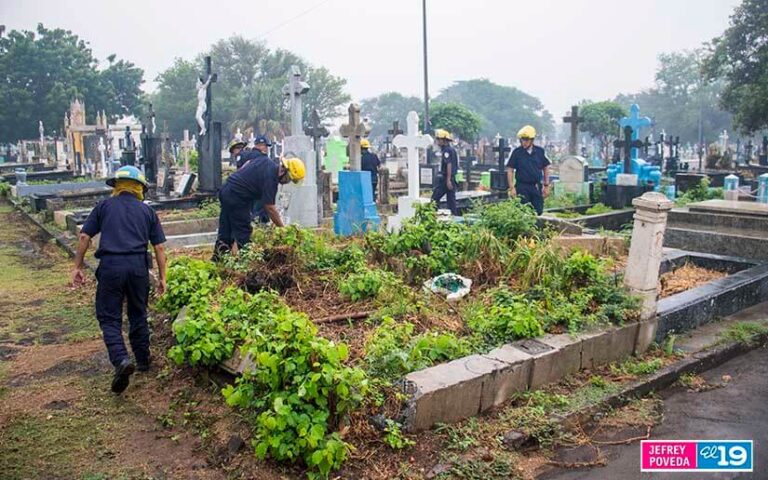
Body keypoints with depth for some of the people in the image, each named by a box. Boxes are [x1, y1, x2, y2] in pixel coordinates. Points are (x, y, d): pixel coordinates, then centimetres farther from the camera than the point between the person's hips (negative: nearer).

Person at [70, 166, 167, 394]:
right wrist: (162, 277, 13)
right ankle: (143, 361, 27)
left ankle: (121, 360, -16)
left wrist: (77, 267, 12)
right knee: (138, 315, 17)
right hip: (139, 266, 2)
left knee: (109, 317, 4)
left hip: (110, 266, -2)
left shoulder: (104, 206, 11)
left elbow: (84, 237, 5)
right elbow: (160, 247, 8)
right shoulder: (147, 211, 13)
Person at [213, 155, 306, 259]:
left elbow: (246, 164, 18)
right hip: (236, 198, -10)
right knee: (244, 234, -1)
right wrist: (282, 228, -14)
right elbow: (270, 208, -20)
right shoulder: (270, 179, -22)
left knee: (225, 232, 15)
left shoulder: (266, 160, 3)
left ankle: (217, 258, 21)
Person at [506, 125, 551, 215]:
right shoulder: (516, 152, -2)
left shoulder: (540, 151, 4)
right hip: (522, 187, -2)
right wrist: (512, 188, -9)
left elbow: (546, 168, 11)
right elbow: (510, 171, -1)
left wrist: (546, 185, 5)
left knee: (538, 211, 4)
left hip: (537, 187, 2)